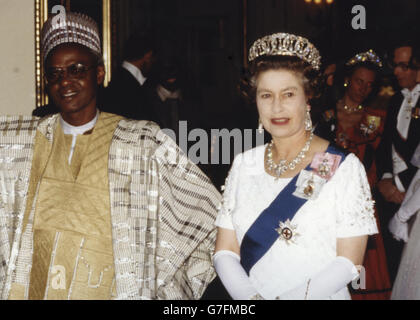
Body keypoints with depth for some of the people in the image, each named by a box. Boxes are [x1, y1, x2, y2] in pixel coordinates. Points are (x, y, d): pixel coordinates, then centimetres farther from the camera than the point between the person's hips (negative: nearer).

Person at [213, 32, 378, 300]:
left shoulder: (345, 167, -6)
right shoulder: (244, 165, 4)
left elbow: (350, 262, -9)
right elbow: (224, 251, 2)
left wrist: (289, 297, -19)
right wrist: (251, 297, -15)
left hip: (322, 296, -2)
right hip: (247, 298, 2)